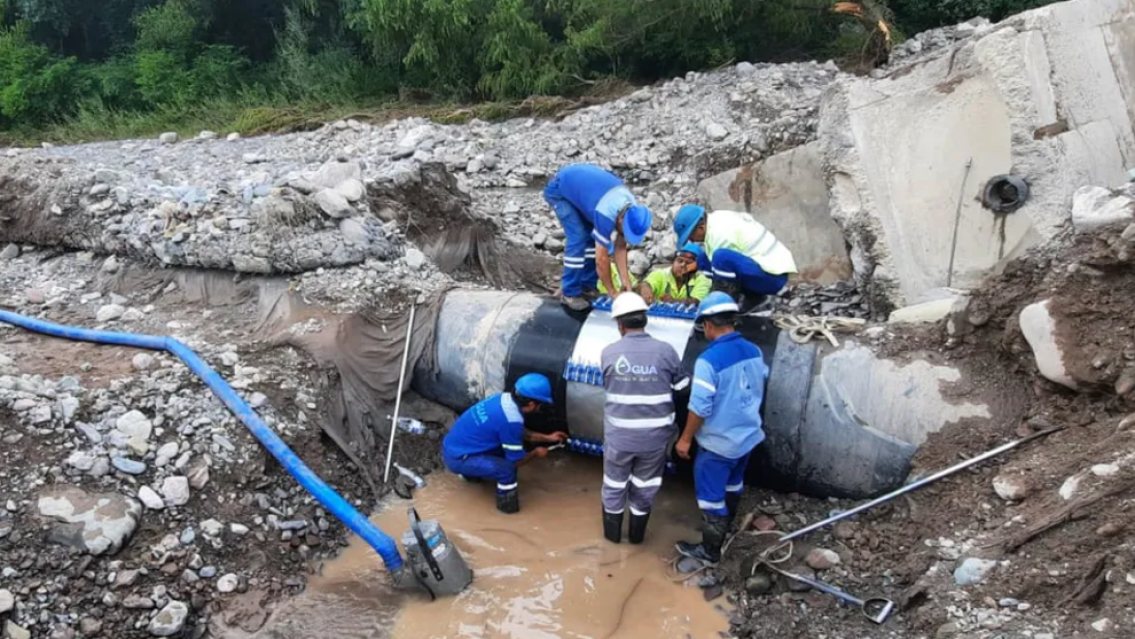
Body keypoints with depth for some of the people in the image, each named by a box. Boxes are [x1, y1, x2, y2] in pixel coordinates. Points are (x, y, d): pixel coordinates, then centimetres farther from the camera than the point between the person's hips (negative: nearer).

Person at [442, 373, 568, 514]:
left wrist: (547, 438, 23)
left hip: (451, 445, 9)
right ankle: (507, 503, 3)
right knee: (507, 468, -23)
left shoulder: (505, 398, 0)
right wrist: (536, 453, 7)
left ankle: (470, 473, 34)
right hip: (456, 457, -9)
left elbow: (519, 432, 20)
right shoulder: (511, 421, -26)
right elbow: (516, 461, -11)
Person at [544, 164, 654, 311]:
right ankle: (570, 293, -7)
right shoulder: (607, 214, -38)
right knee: (578, 239, -17)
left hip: (580, 183, 8)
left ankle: (588, 287, 11)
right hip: (560, 190, -8)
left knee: (593, 238, -1)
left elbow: (620, 247, -5)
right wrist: (613, 292, -21)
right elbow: (601, 259, -31)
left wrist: (625, 281, -9)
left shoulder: (631, 209, -14)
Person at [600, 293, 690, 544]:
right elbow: (683, 386, -2)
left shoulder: (610, 352, -11)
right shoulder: (665, 351, -12)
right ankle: (636, 532, 35)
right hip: (654, 436, 0)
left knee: (615, 484, 21)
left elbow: (607, 385, 3)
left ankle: (612, 531, 36)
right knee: (645, 485, 20)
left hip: (619, 434, 0)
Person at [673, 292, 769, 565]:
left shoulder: (709, 359, -26)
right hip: (748, 435, 7)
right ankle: (724, 527, 48)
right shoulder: (754, 351, -4)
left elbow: (700, 407, -24)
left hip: (719, 442, -7)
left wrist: (685, 438, -11)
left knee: (711, 494, 8)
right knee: (732, 484, 27)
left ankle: (710, 551, 19)